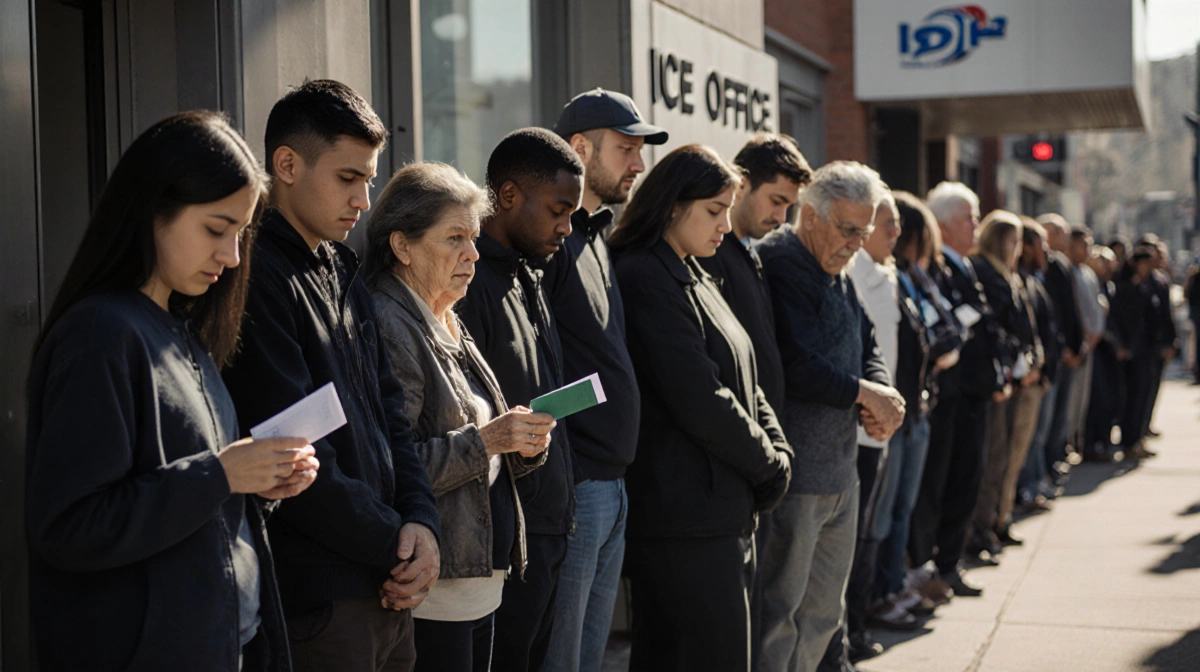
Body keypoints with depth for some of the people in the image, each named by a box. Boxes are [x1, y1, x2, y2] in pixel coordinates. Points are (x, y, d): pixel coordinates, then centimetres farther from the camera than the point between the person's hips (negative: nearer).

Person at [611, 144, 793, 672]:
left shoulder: (694, 280, 17)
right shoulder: (646, 279, -15)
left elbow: (744, 383, 19)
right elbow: (699, 402, -19)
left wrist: (778, 452, 2)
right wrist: (768, 465, -7)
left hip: (728, 509, 10)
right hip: (686, 516, -10)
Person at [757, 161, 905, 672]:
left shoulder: (837, 274, 16)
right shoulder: (779, 266, -14)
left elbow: (867, 347, 20)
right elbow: (795, 363, -24)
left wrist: (882, 395, -2)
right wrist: (865, 393, -12)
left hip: (839, 470, 10)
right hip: (792, 473, -10)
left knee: (823, 612, 17)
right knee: (777, 615, -3)